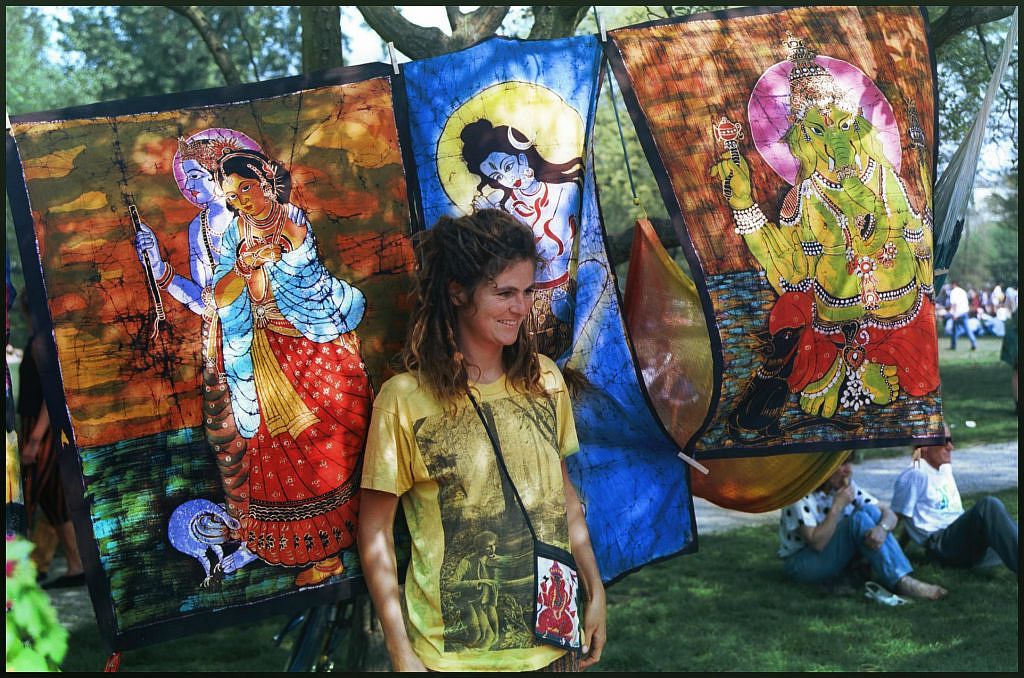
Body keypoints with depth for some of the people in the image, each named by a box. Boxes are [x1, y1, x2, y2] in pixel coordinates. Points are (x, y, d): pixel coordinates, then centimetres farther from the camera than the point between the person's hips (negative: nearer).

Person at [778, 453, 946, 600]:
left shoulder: (848, 487, 1)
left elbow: (889, 513, -4)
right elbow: (817, 543, -28)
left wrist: (883, 528, -28)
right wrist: (838, 506, -27)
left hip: (837, 559, 7)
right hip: (801, 564, -7)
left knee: (870, 510, -17)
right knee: (859, 519, -27)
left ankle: (904, 577, -27)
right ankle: (901, 584, -32)